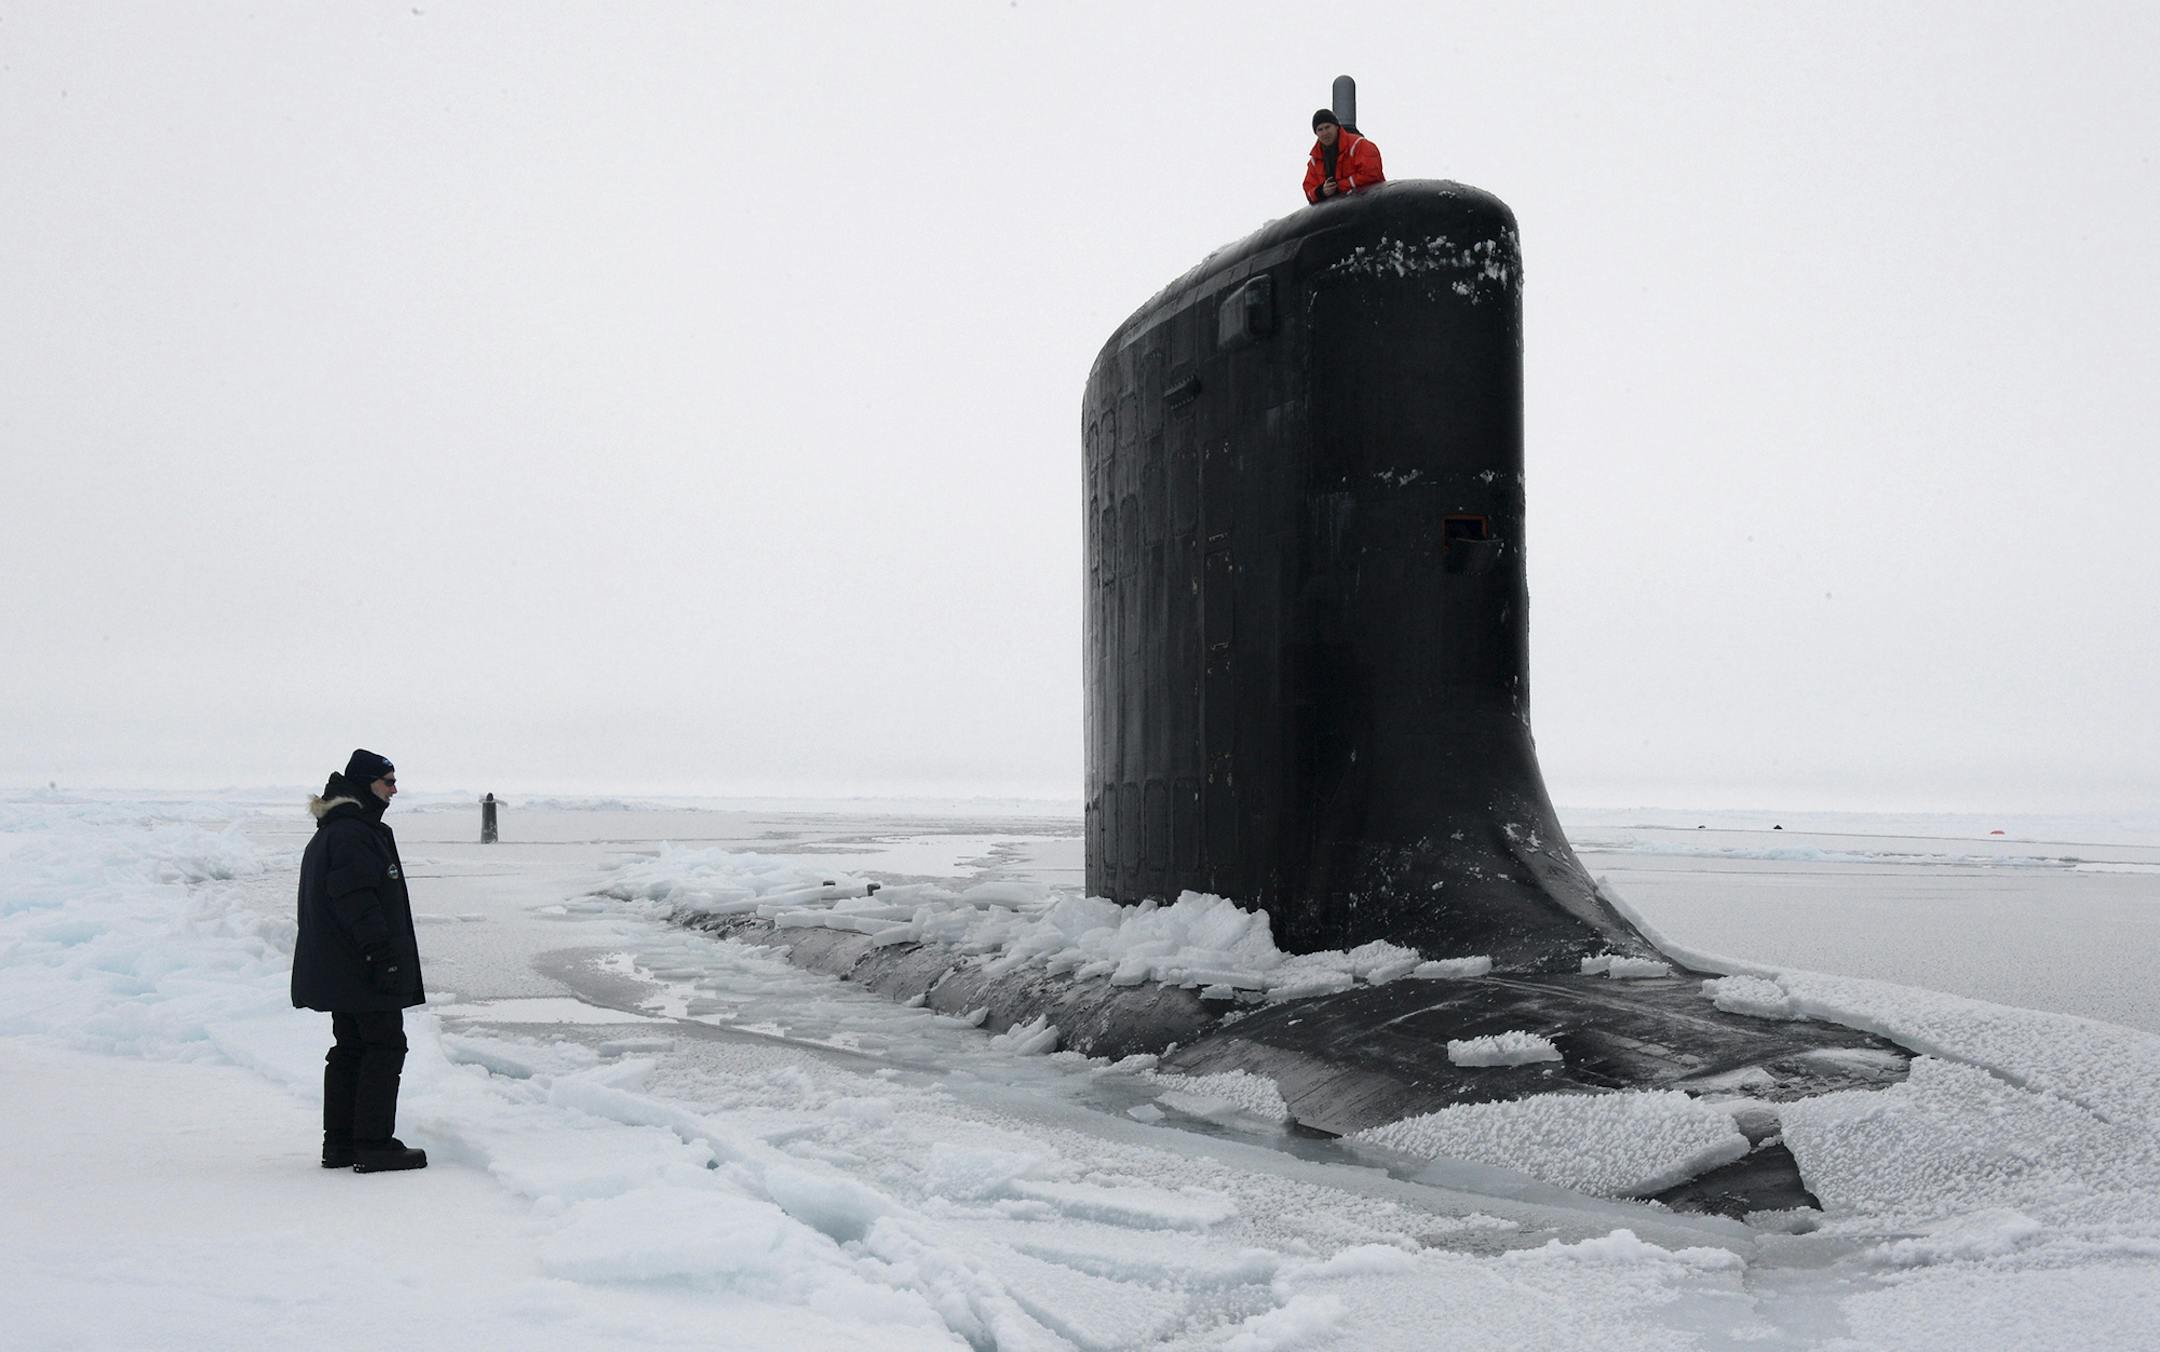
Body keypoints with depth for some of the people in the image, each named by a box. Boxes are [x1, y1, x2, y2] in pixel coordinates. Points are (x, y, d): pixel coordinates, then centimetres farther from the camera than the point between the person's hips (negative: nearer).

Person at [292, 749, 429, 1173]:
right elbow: (358, 903, -23)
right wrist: (383, 955, -23)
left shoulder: (330, 833, 19)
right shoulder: (353, 834, -17)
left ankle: (339, 1143, 17)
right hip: (365, 969, -11)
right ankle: (374, 1145, -6)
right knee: (385, 1046, -6)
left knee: (350, 1049, 14)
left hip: (338, 972, 11)